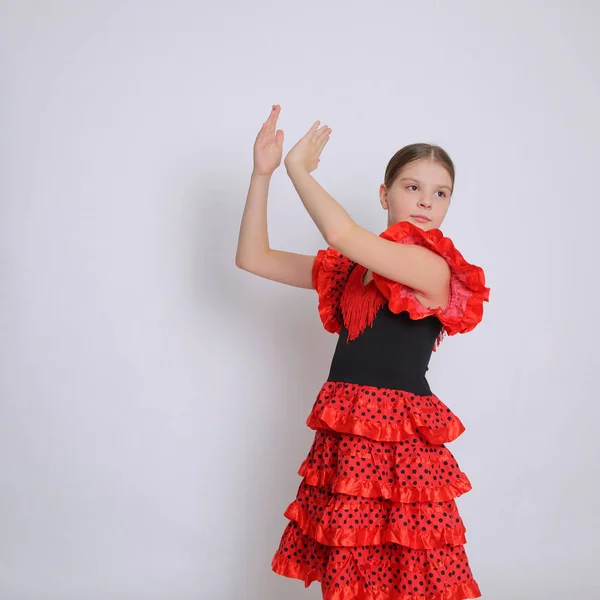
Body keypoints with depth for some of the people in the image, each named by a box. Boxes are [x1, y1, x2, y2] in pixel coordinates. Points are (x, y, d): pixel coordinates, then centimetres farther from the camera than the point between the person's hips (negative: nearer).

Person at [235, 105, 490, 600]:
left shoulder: (435, 268, -7)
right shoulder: (348, 268, 12)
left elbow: (340, 234, -20)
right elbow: (254, 258, 12)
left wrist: (300, 168, -5)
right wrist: (262, 173, 3)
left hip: (400, 443, -5)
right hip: (343, 438, 5)